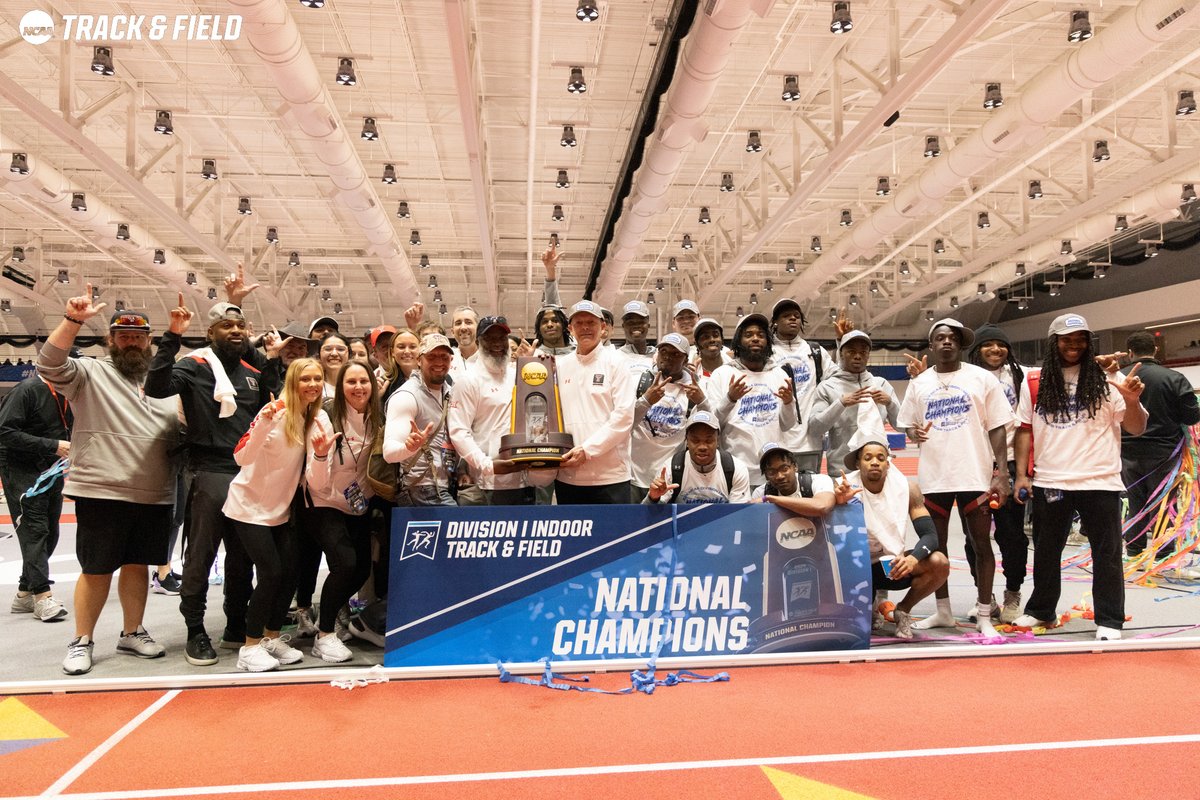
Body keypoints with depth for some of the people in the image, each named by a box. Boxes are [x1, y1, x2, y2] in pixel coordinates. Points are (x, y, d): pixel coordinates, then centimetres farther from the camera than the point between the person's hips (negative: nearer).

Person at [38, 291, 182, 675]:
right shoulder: (91, 374, 1)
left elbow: (178, 437, 19)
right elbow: (50, 364, -18)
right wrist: (73, 320, -27)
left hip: (155, 498, 4)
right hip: (102, 494, -4)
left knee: (138, 565, 14)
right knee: (97, 570, 3)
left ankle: (132, 632, 28)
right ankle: (82, 641, 19)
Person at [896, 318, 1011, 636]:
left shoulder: (982, 378, 1)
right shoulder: (918, 383, 8)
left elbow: (997, 428, 0)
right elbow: (908, 424, 14)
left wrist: (1001, 473, -7)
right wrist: (913, 433, -10)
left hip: (975, 475, -2)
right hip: (933, 477, 3)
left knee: (982, 544, 4)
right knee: (936, 545, 10)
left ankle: (984, 615, 16)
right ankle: (943, 611, 25)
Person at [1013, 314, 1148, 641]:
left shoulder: (1107, 378, 0)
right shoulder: (1034, 382, 4)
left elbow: (1136, 429, -2)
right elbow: (1025, 429, 7)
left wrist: (1132, 401, -23)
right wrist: (1021, 474, 0)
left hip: (1100, 481, -2)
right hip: (1048, 482, 2)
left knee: (1107, 553, 6)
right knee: (1045, 550, 14)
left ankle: (1109, 621, 18)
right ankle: (1041, 611, 30)